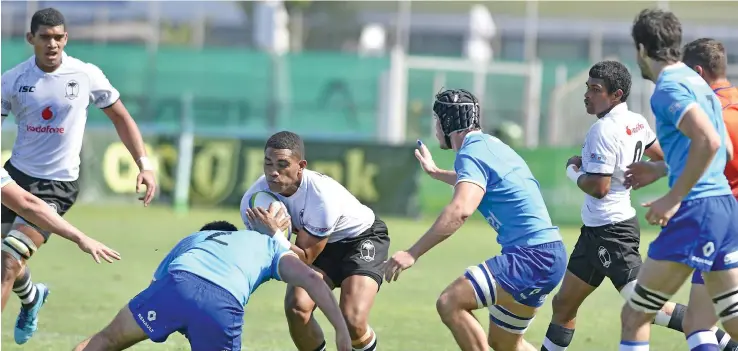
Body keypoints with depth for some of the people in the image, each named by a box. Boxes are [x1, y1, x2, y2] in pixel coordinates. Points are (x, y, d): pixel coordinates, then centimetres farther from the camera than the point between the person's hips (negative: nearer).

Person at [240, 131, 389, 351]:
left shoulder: (322, 196, -38)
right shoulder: (254, 199, -22)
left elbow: (305, 257, -27)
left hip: (362, 237, -5)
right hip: (318, 243, 5)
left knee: (353, 322, -23)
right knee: (296, 308, -18)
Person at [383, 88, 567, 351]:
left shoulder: (472, 153, -11)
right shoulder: (488, 145, 19)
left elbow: (460, 210, -30)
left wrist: (412, 254, -32)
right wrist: (435, 172, 60)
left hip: (531, 257, -10)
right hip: (546, 254, 10)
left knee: (450, 303, -19)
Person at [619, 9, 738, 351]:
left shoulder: (668, 88, -10)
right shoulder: (698, 83, 19)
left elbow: (709, 142, -24)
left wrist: (673, 199, -19)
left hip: (696, 210, -9)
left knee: (634, 316, 1)